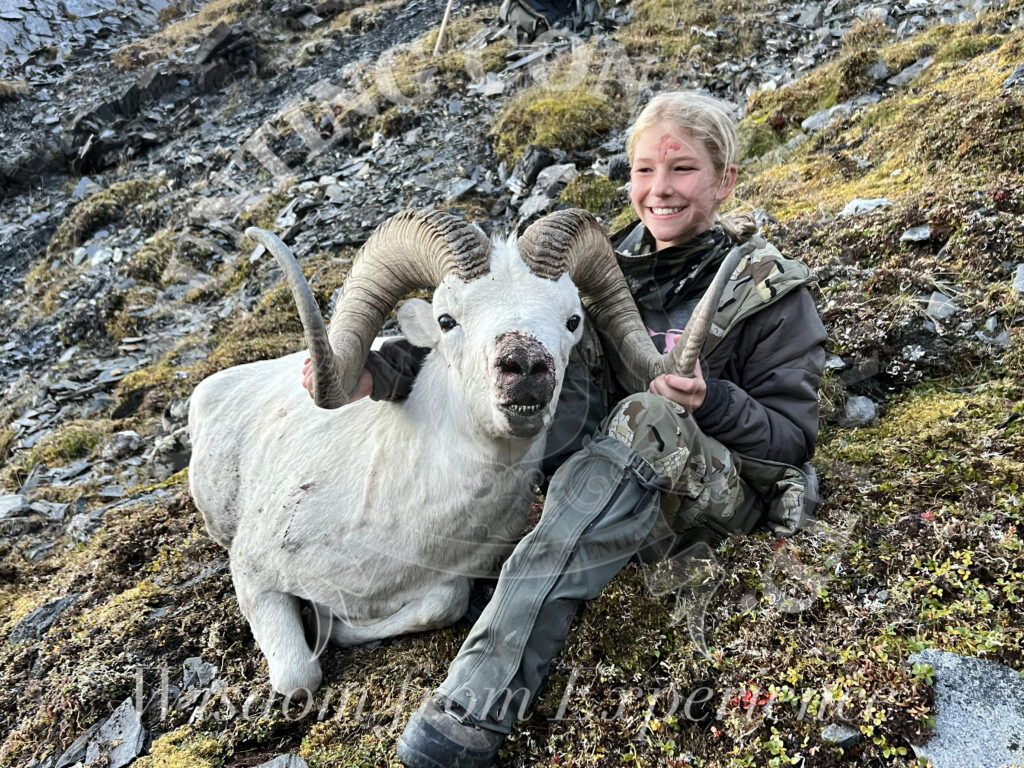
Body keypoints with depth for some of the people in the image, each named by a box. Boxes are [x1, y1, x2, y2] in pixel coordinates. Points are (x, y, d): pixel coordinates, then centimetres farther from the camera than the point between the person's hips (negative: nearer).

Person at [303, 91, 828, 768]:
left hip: (721, 495, -3)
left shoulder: (773, 293, -2)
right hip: (604, 475, 4)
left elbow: (794, 439, -3)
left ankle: (481, 702, -42)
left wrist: (713, 403, -23)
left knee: (644, 422, -37)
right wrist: (380, 370, -15)